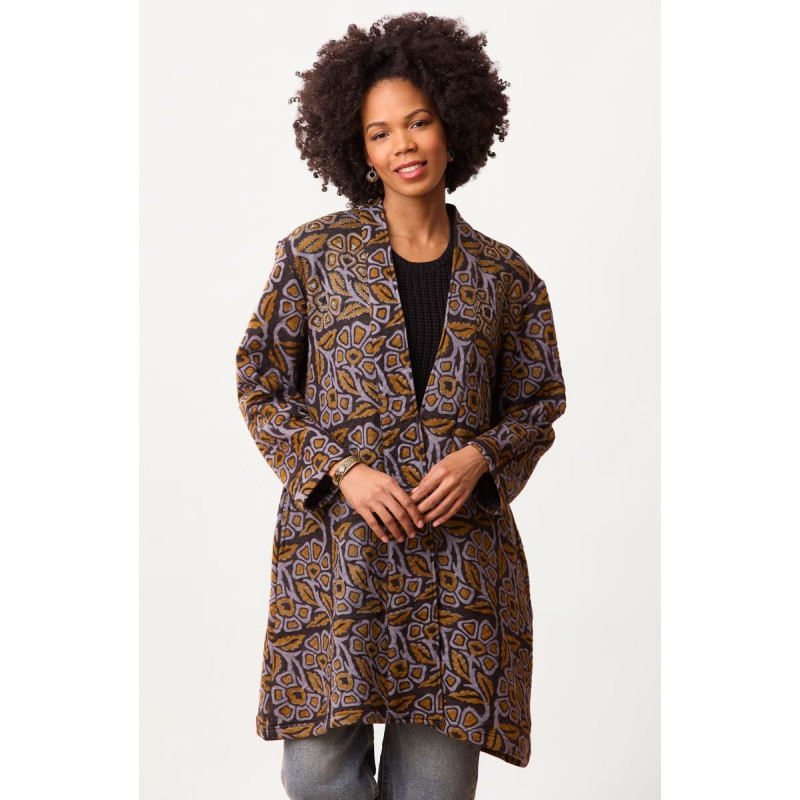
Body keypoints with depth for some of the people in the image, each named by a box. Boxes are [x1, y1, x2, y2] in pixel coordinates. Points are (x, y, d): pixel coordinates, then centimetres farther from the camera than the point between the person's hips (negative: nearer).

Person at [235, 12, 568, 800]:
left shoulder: (505, 276, 7)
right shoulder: (314, 253, 3)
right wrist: (343, 470, -9)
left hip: (459, 550, 1)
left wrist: (480, 456, -7)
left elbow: (537, 405, 14)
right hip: (336, 543, -1)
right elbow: (260, 385, 4)